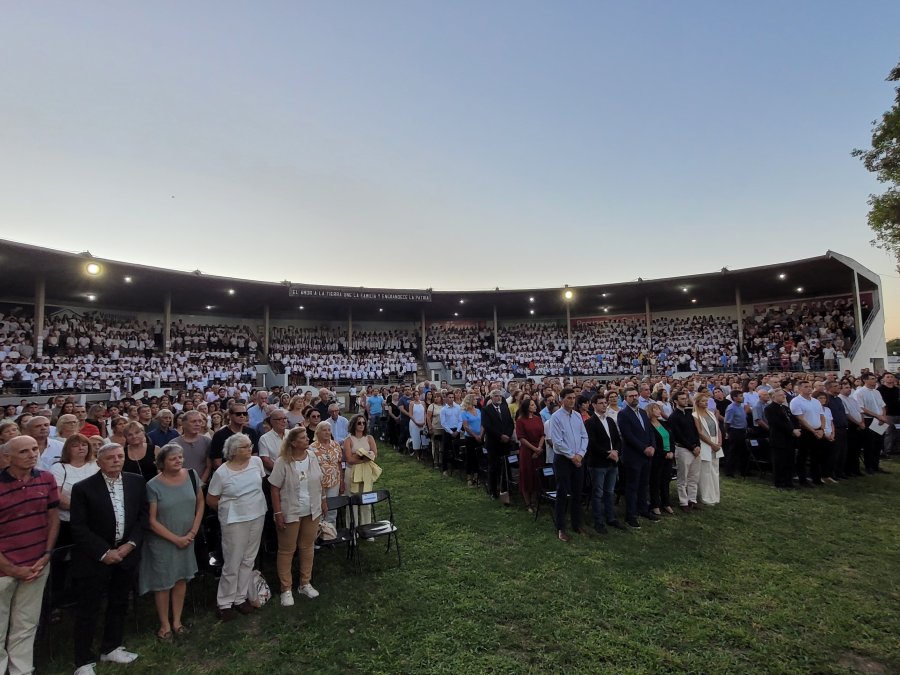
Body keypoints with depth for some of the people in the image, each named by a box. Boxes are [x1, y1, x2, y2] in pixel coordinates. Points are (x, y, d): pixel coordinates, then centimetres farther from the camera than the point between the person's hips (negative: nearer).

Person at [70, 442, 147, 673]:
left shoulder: (137, 482, -2)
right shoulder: (83, 488, -13)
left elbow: (143, 515, 2)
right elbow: (78, 527, -13)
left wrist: (131, 544, -9)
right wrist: (103, 552, -16)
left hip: (126, 553, 4)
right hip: (95, 557, -4)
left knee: (119, 604, 18)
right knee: (88, 610, 8)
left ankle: (111, 648, 37)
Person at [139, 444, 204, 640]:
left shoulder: (191, 475, -8)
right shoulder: (153, 485, -16)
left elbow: (200, 504, 2)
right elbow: (152, 520, -13)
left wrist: (193, 532, -5)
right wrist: (176, 539, -13)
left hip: (187, 539, 3)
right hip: (162, 542, -3)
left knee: (181, 579, 14)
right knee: (163, 583, 10)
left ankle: (177, 620, 32)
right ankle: (164, 624, 30)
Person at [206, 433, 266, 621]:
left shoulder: (256, 461, -4)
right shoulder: (221, 472, -15)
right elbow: (210, 500, -4)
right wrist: (228, 510, 5)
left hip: (257, 517, 4)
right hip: (235, 521, -4)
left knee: (248, 560, 15)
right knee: (232, 563, 4)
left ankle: (240, 598, 31)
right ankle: (224, 603, 24)